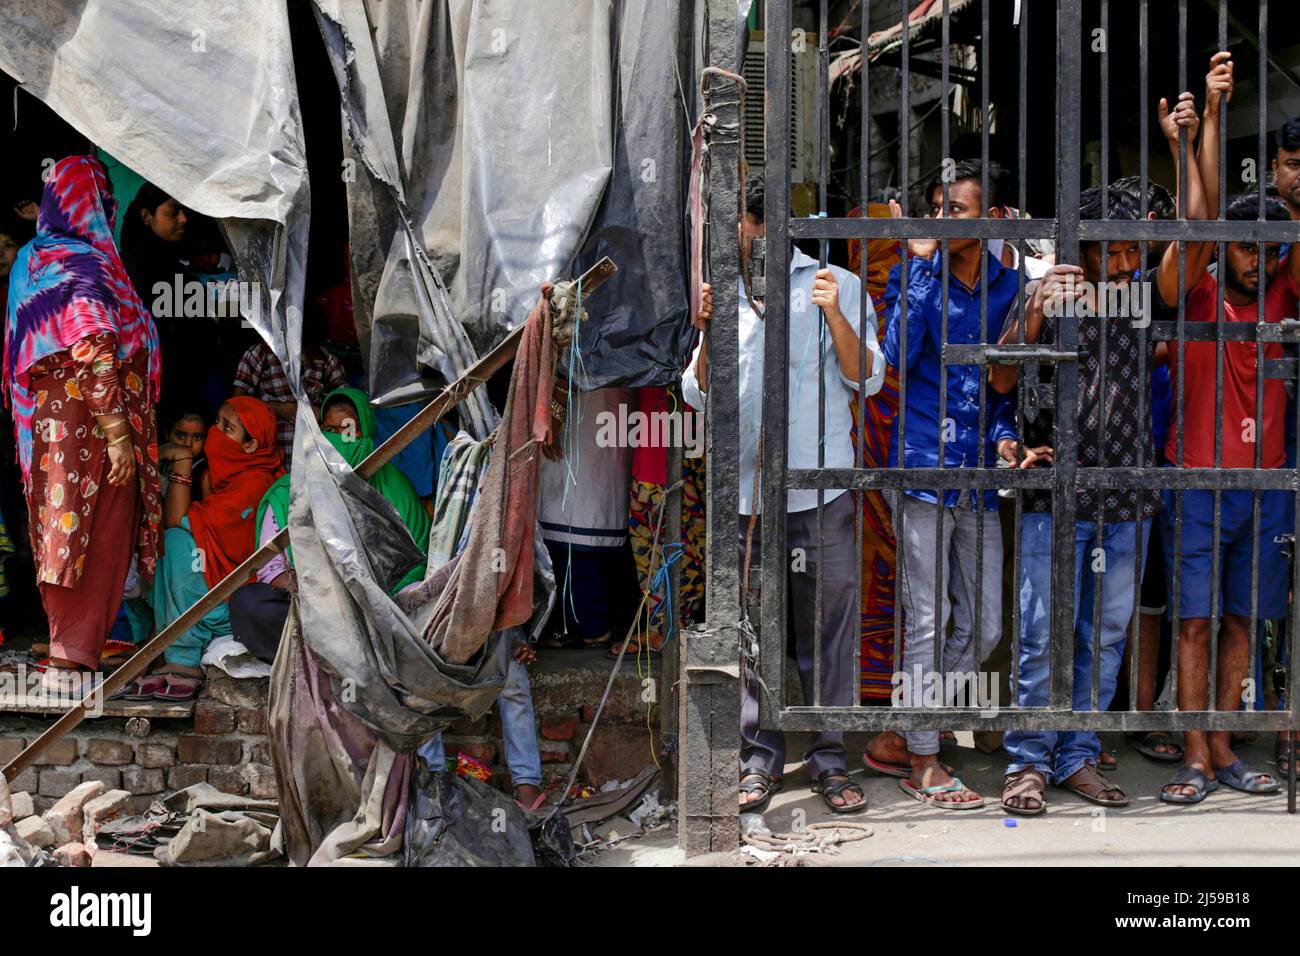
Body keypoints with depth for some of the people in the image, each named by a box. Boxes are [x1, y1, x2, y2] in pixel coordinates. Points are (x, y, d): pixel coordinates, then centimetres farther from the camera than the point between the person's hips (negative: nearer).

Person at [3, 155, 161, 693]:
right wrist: (118, 433, -20)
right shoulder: (86, 264, -14)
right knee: (100, 539, -3)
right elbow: (93, 355, -21)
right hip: (89, 422, -8)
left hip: (45, 421, 8)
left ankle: (68, 643, 22)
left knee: (61, 531, 14)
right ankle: (73, 656, -2)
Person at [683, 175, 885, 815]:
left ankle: (829, 761, 8)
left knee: (827, 624, 0)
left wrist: (836, 318, -14)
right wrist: (708, 335, -3)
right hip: (747, 491, 3)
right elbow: (699, 395, 13)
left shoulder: (838, 285, 6)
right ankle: (761, 760, 12)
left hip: (821, 488, -3)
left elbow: (867, 380, 0)